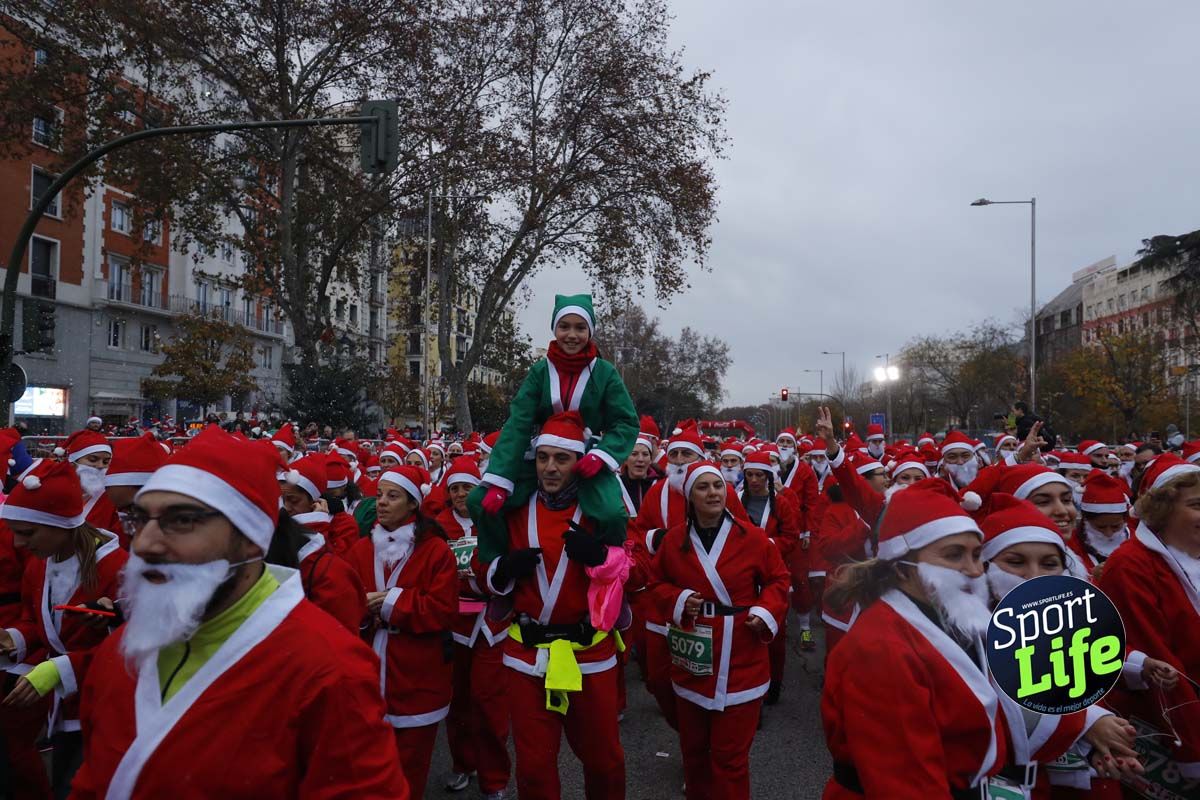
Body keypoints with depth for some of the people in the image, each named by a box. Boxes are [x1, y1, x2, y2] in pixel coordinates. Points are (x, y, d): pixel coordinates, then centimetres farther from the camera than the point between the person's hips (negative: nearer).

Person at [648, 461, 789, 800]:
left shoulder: (752, 537, -6)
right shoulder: (674, 540, -1)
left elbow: (779, 579, 5)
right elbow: (657, 583, 11)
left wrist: (766, 611, -12)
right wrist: (678, 600, -8)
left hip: (740, 663, -2)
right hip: (692, 662, 2)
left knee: (730, 754, 5)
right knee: (693, 746, 18)